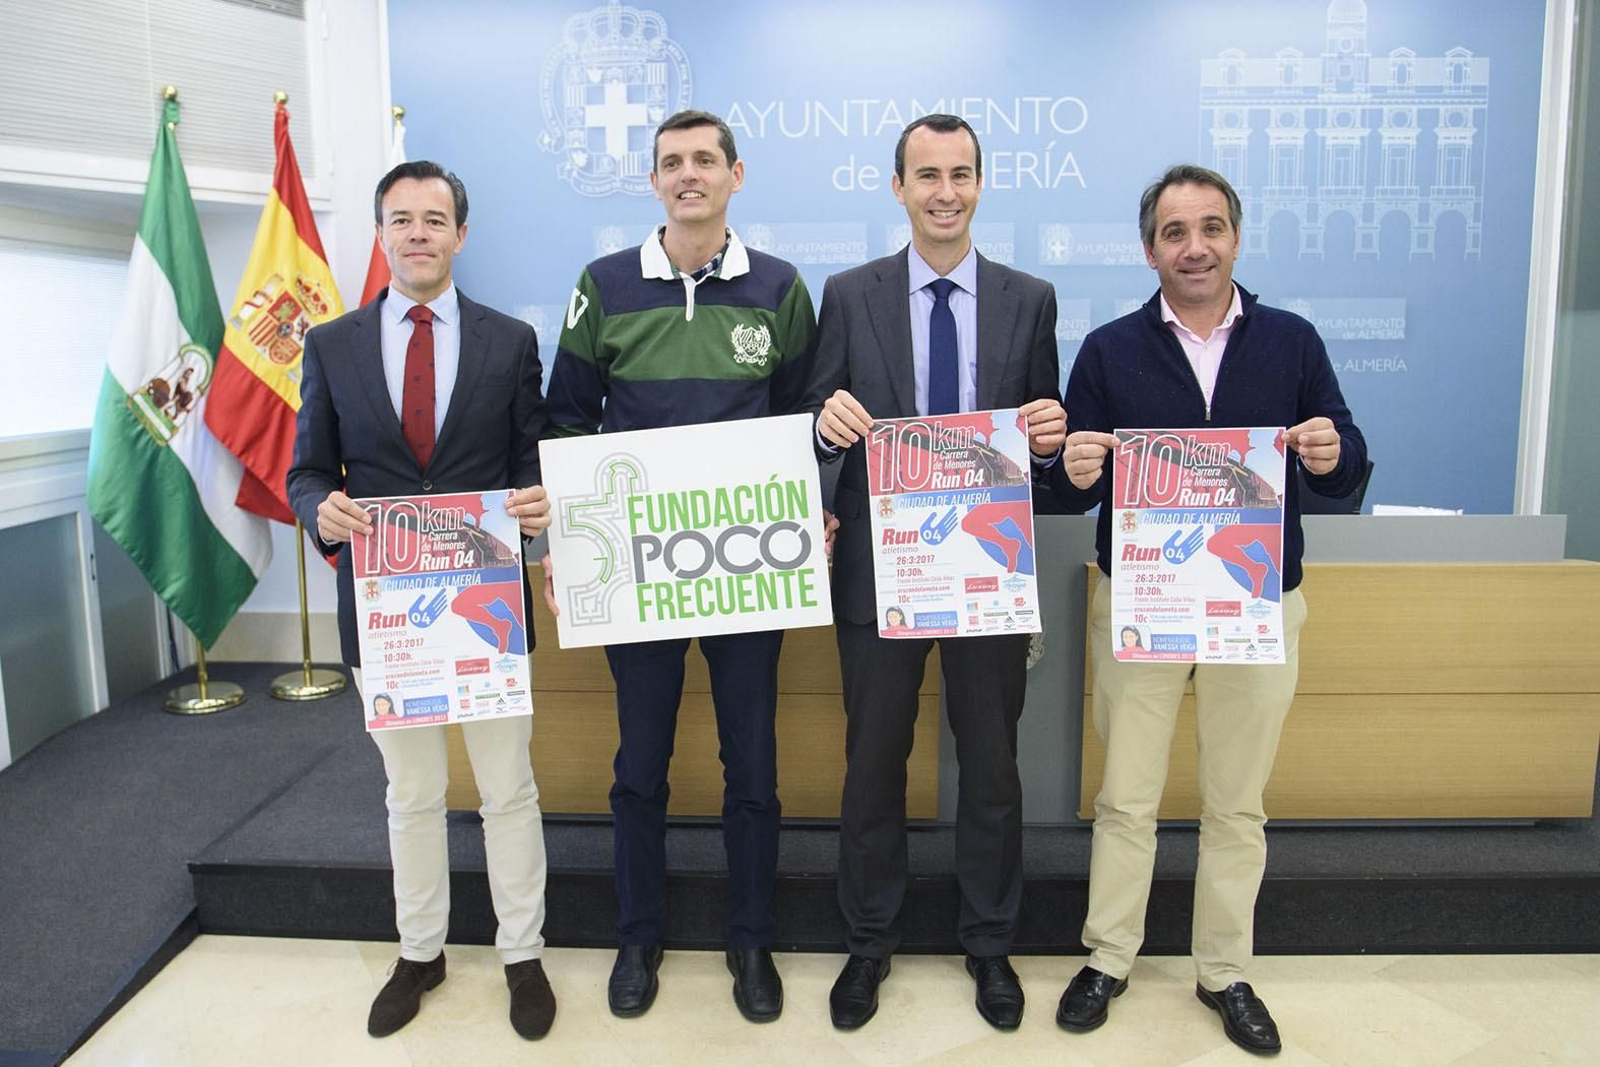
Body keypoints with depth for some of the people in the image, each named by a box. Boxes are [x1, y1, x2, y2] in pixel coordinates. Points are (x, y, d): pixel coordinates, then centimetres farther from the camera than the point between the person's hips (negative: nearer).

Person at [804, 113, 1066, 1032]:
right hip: (878, 566, 0)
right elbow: (822, 427, 1)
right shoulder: (850, 296, 2)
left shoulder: (1030, 300, 4)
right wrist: (829, 421, -22)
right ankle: (870, 944, 32)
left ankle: (990, 945, 34)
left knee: (992, 766, 13)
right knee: (873, 764, 12)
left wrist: (1051, 436, -17)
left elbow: (1045, 435, 6)